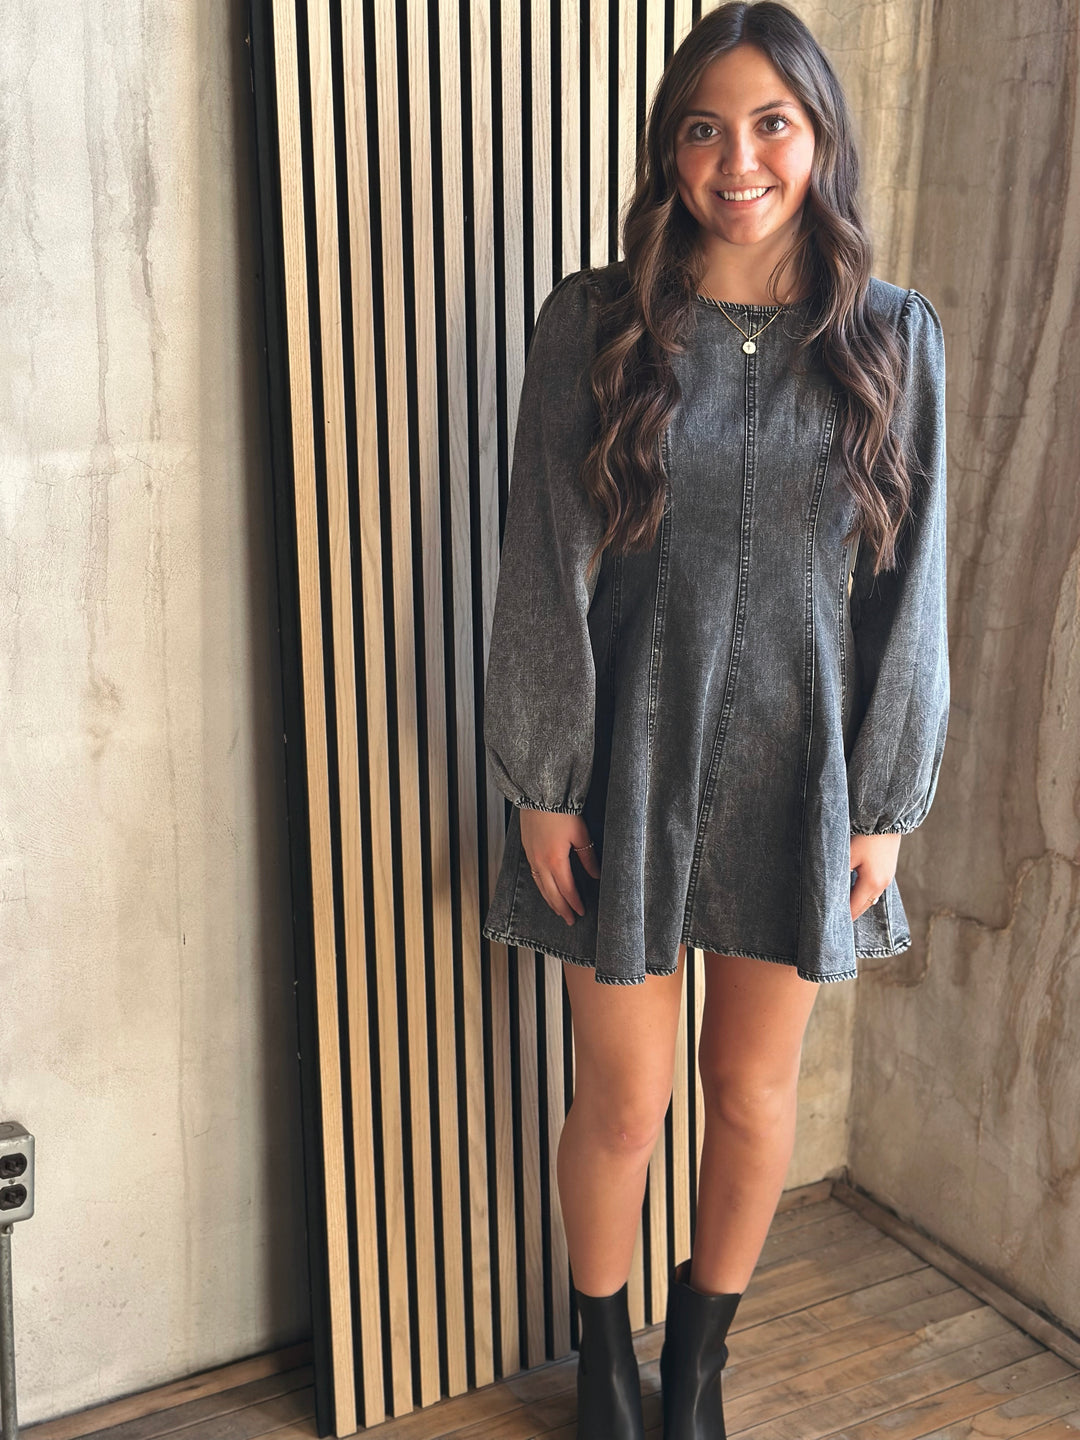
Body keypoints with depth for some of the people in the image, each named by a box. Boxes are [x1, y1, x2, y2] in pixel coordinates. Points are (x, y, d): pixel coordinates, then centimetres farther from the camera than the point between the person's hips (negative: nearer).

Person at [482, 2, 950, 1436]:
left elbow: (910, 591, 1)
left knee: (755, 1094, 14)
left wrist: (886, 807, 0)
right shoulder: (594, 323, -5)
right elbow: (545, 569, -5)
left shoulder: (893, 339, -1)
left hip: (798, 777, 2)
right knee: (624, 1102, 9)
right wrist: (542, 784, -7)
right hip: (630, 768, -1)